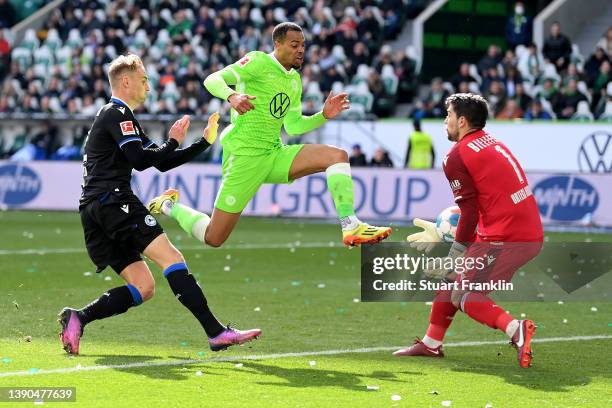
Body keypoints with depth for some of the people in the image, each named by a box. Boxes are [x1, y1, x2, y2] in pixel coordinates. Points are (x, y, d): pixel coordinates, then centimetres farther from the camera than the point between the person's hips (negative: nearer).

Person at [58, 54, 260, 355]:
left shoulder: (115, 116, 29)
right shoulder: (118, 114, -3)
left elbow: (161, 163, 29)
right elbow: (141, 160, -16)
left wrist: (205, 142, 24)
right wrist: (173, 142, 0)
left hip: (94, 211, 10)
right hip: (112, 202, -10)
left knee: (143, 288, 3)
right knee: (171, 257, -18)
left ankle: (77, 319, -6)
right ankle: (216, 333, -27)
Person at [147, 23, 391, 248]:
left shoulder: (295, 81, 17)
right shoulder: (259, 61, -6)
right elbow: (212, 79, -16)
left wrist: (324, 116, 9)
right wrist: (232, 96, -37)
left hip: (275, 155, 7)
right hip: (245, 155, -7)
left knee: (338, 156, -12)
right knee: (214, 238, -7)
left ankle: (351, 227, -19)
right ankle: (170, 206, 23)